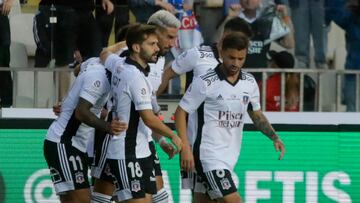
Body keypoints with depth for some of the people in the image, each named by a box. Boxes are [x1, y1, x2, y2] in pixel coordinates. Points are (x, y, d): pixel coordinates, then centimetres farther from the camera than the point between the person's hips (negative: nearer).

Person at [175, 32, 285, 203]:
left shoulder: (250, 83, 7)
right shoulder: (205, 82, -11)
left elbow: (256, 115, 20)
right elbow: (181, 113, -6)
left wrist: (275, 137, 4)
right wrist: (186, 149, -14)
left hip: (230, 157, 6)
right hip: (210, 155, -6)